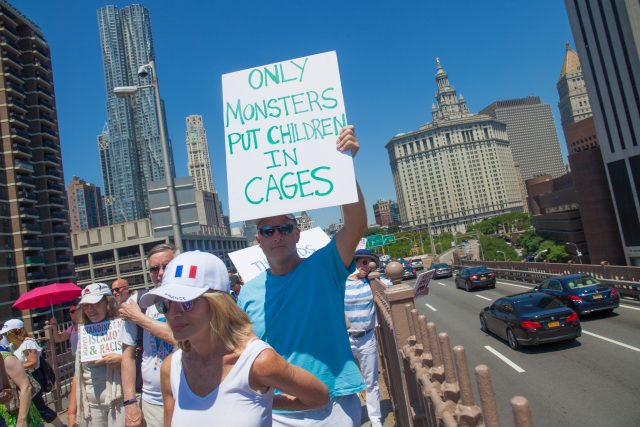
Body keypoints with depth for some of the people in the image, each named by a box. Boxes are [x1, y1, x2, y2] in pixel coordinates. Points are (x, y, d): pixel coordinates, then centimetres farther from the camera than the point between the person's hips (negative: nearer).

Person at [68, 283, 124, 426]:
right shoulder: (84, 333, 10)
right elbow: (78, 375, 13)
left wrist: (122, 359, -24)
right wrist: (72, 412, 11)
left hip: (119, 402, -5)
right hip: (92, 406, 5)